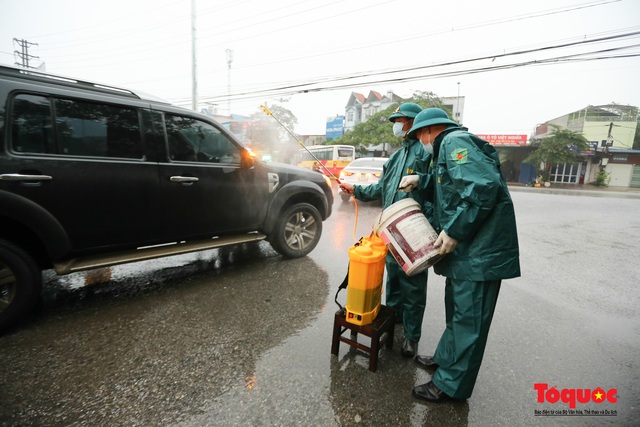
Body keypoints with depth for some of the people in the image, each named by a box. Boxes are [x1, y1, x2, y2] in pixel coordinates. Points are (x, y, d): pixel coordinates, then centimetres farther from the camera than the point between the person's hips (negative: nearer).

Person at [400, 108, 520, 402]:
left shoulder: (454, 141, -12)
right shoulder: (449, 146, 20)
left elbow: (484, 186, -25)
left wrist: (454, 231, -22)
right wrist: (421, 181, 11)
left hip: (480, 250, -11)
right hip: (466, 248, 11)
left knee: (468, 319, 2)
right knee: (457, 311, 21)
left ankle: (451, 384, 16)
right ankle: (445, 359, 38)